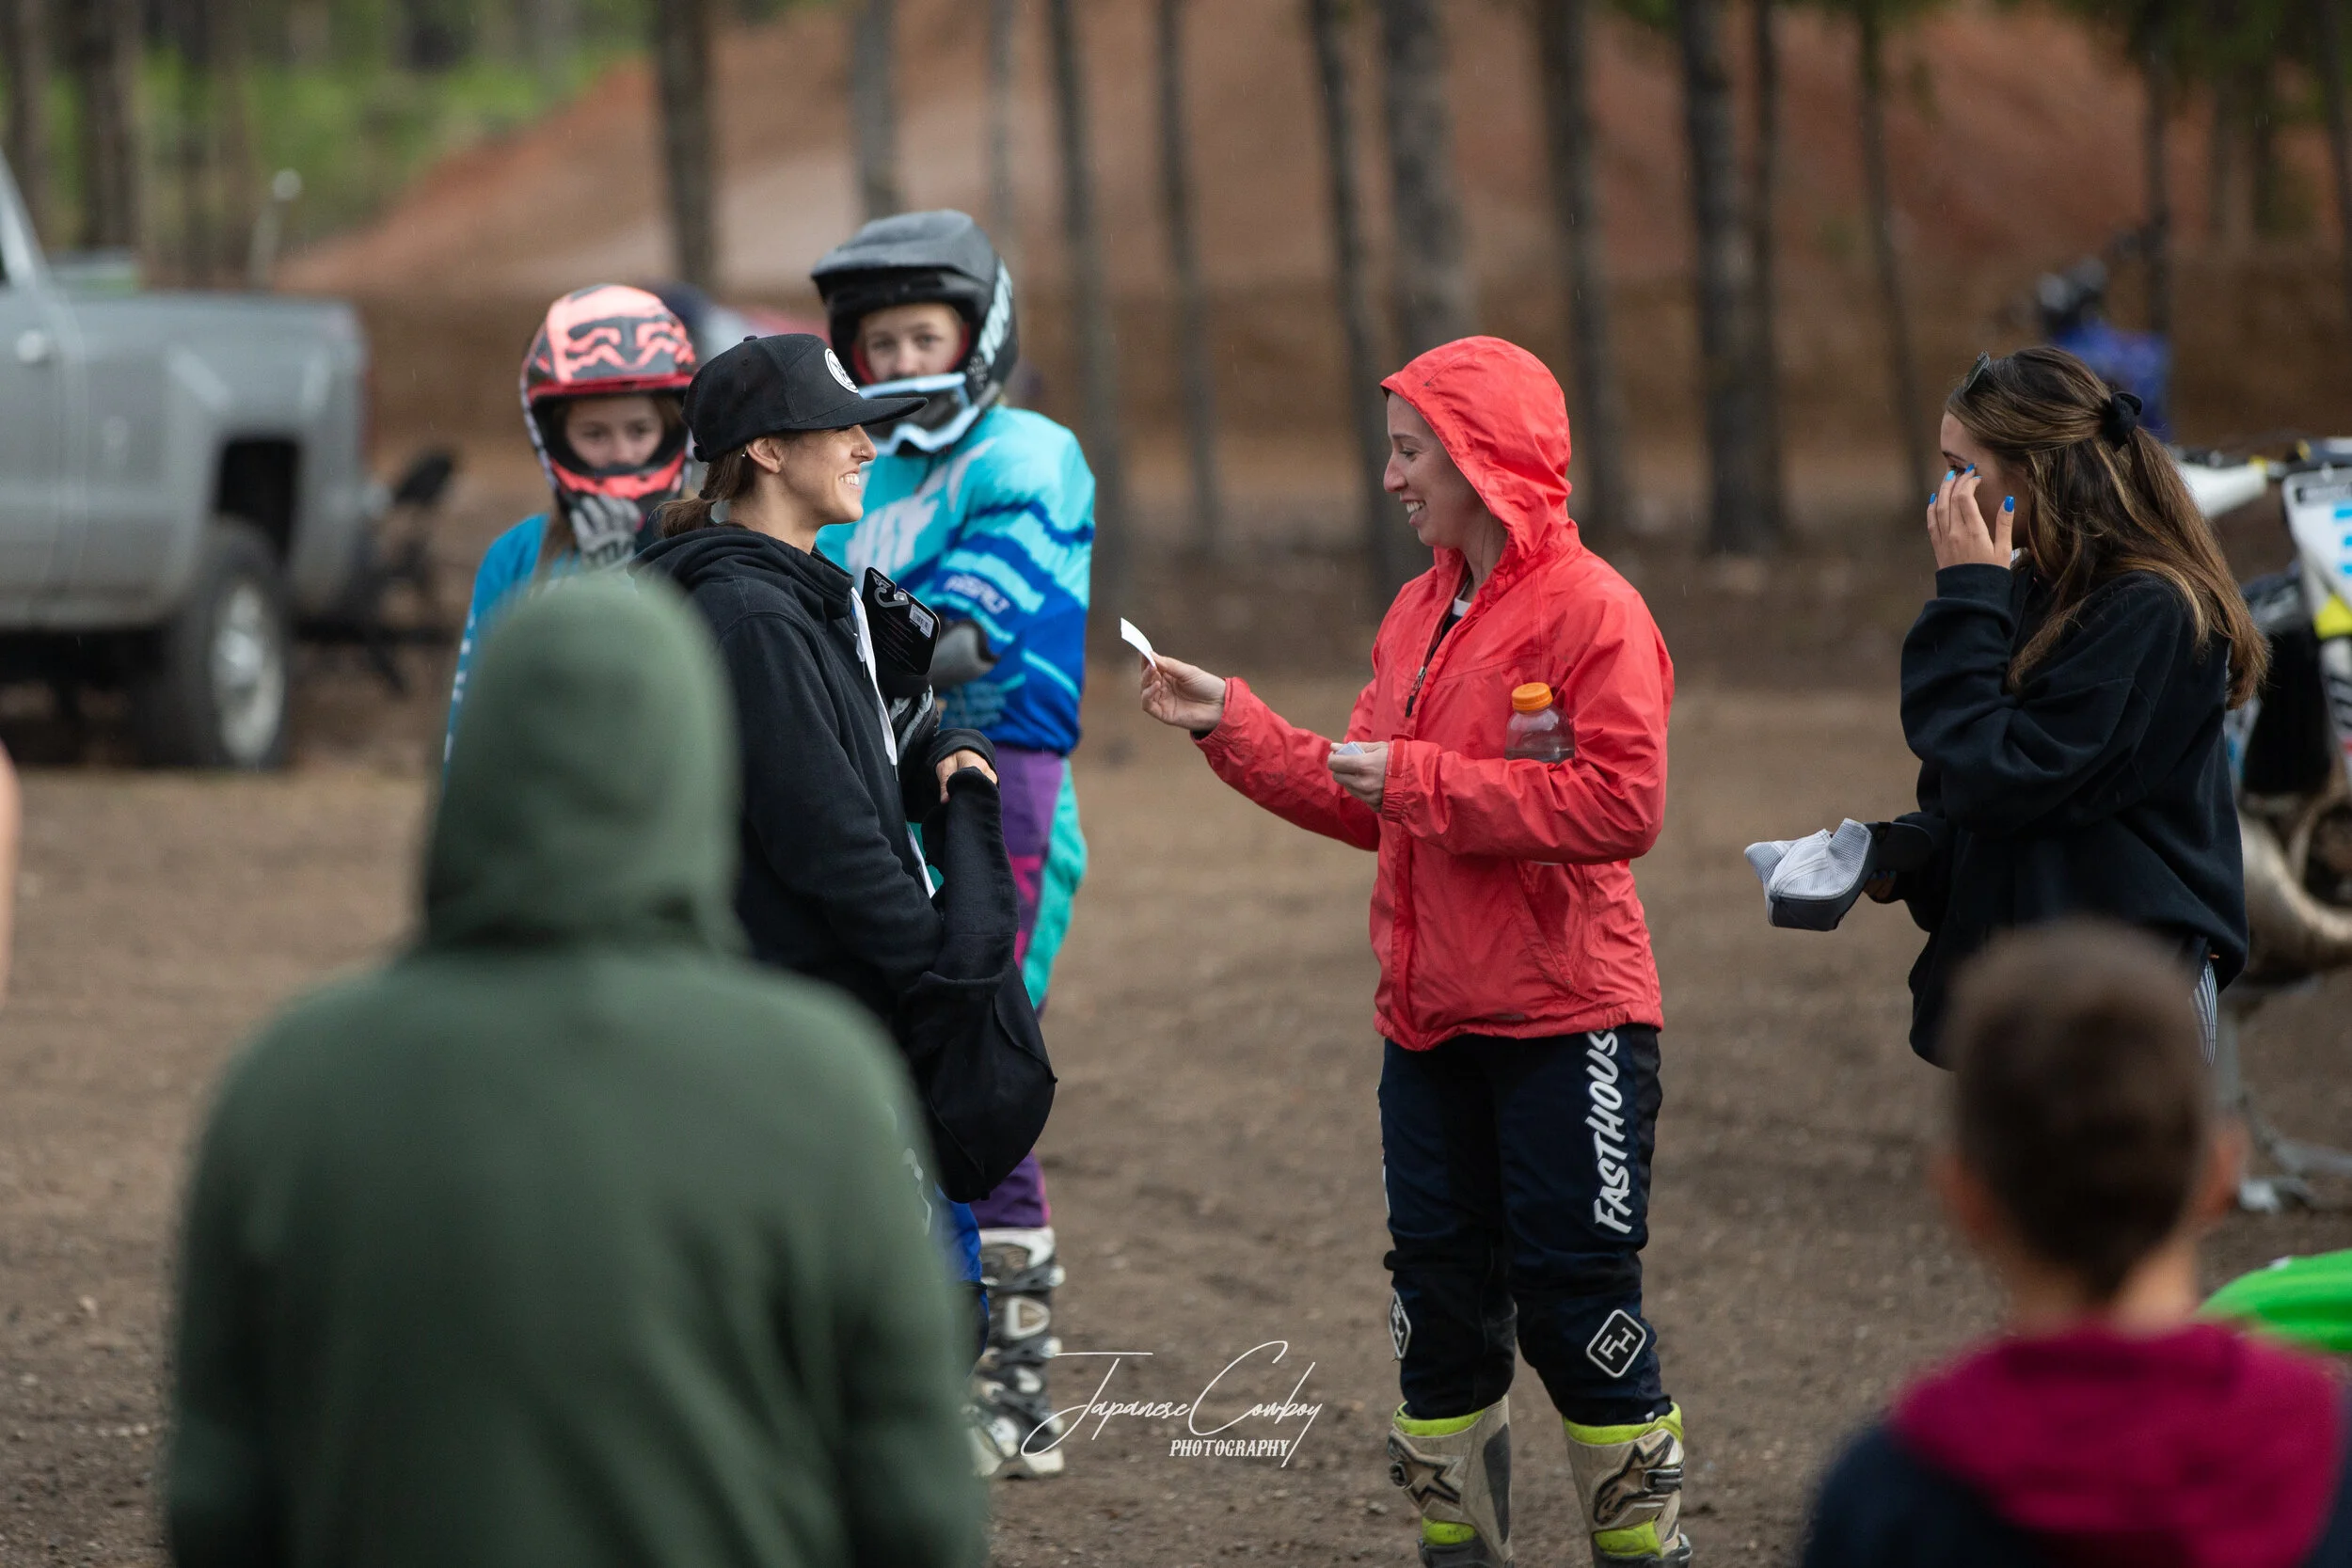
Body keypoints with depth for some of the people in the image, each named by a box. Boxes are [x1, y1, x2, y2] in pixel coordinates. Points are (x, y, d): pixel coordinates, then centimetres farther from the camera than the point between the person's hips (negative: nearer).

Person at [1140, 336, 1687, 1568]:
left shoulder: (1590, 610, -12)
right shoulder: (1418, 613, 13)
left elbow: (1622, 805, -22)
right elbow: (1367, 806, 18)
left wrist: (1421, 777, -19)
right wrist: (1228, 725, 10)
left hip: (1566, 1015, -7)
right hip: (1431, 1015, 8)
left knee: (1574, 1297, -4)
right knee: (1439, 1292, 10)